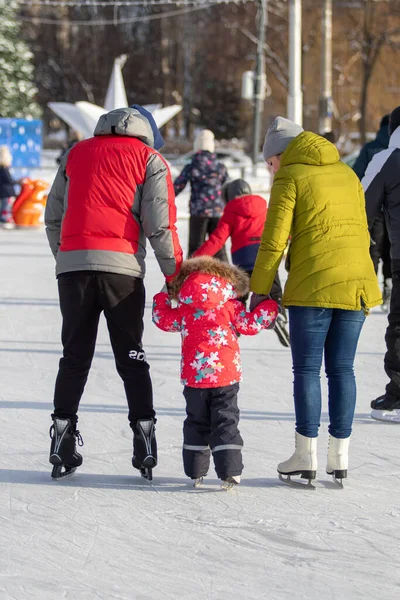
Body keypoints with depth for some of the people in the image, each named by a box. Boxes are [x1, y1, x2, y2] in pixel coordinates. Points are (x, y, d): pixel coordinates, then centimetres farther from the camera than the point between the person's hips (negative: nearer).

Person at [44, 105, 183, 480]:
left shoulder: (76, 153, 20)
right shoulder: (150, 159, 9)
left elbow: (52, 217, 18)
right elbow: (160, 226, 0)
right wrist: (175, 273, 6)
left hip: (72, 265, 2)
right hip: (121, 266, -2)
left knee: (75, 355, 9)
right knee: (131, 356, 6)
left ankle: (63, 436, 3)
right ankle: (144, 437, 0)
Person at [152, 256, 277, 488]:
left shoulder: (185, 310, 0)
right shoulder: (231, 306, -3)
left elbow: (163, 319, 11)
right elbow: (250, 325, 1)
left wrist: (161, 299, 29)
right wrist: (270, 308, 13)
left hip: (194, 378, 1)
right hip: (226, 375, -1)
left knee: (196, 423, 14)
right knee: (226, 423, 1)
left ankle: (196, 471, 14)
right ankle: (230, 471, -10)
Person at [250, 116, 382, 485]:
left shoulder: (290, 177, -1)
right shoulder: (347, 174, 17)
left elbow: (275, 238, -6)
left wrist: (259, 289, -1)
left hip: (313, 285, -5)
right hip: (356, 283, 5)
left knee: (307, 370, 2)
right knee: (342, 369, 9)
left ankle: (306, 457, 2)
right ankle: (339, 457, 9)